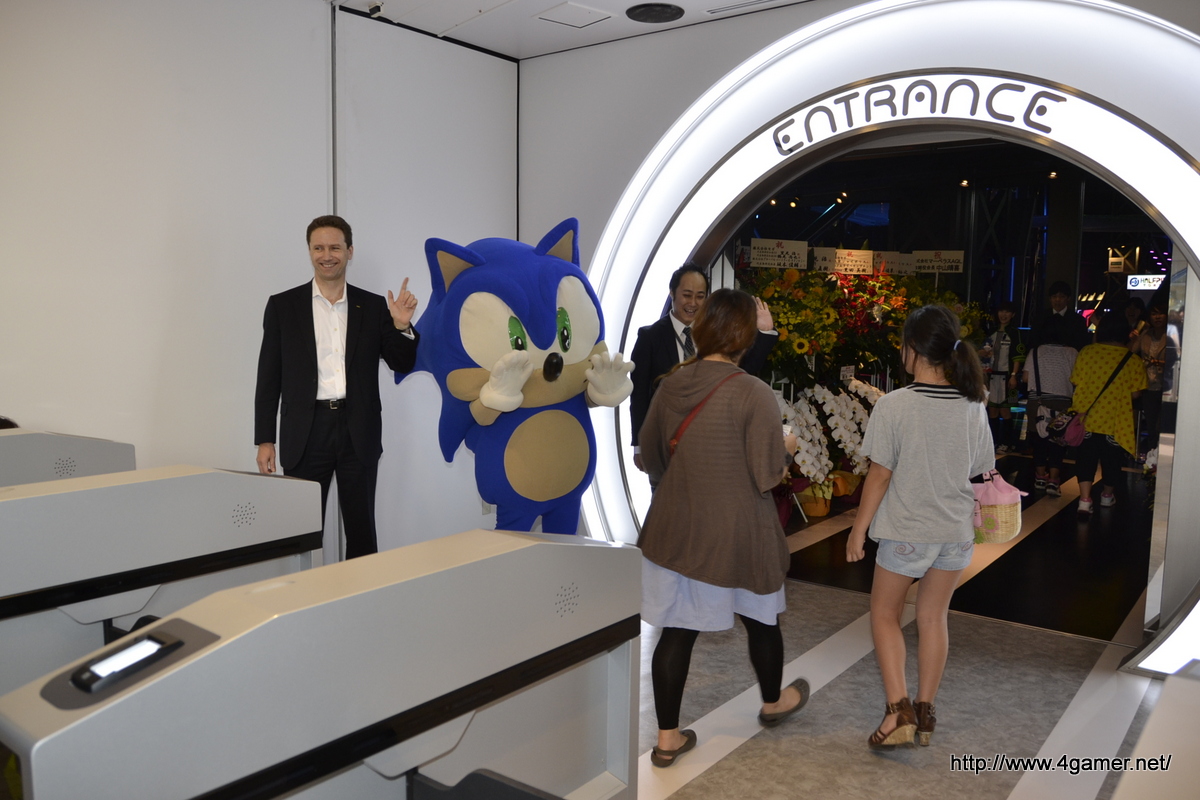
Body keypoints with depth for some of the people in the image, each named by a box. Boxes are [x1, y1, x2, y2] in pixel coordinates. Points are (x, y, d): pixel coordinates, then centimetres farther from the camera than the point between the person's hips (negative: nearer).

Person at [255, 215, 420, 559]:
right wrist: (265, 440, 0)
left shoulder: (373, 306, 6)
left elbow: (402, 364, 5)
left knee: (361, 532, 8)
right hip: (306, 432, 0)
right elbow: (269, 378, 4)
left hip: (359, 432, 1)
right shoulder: (282, 306, 4)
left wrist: (402, 326, -13)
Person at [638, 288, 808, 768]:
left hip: (676, 531, 3)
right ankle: (773, 701, 46)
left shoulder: (670, 386, -4)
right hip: (738, 535, -3)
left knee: (676, 630, 11)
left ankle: (667, 738, 20)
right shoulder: (753, 394, -19)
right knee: (761, 618, 22)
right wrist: (786, 448, 3)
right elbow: (768, 476, -16)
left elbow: (650, 461, 6)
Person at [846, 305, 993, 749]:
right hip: (957, 530, 5)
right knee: (933, 617, 17)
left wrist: (858, 529, -4)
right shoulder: (973, 405, -3)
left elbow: (880, 474, -15)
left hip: (906, 530, -5)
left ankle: (898, 710, 5)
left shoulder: (894, 405, -18)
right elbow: (979, 471, 5)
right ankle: (924, 713, 27)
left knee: (884, 613, 13)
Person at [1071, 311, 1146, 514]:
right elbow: (1135, 393, -6)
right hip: (1115, 421, 0)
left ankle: (1085, 499, -3)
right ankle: (1107, 495, 36)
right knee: (1111, 458, 18)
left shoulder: (1085, 353, -8)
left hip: (1086, 417, 0)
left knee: (1086, 457, 8)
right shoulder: (1133, 361, -10)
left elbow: (1076, 382, -1)